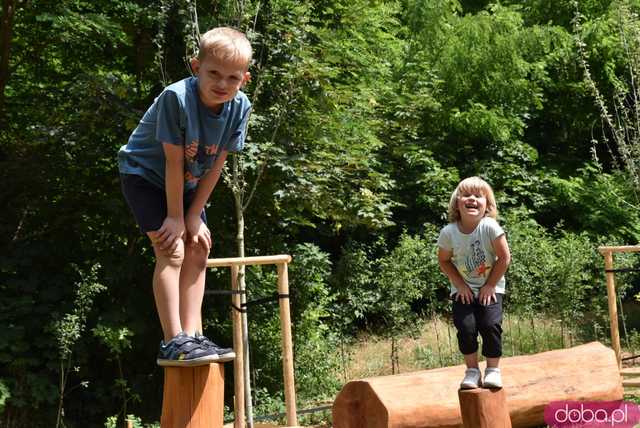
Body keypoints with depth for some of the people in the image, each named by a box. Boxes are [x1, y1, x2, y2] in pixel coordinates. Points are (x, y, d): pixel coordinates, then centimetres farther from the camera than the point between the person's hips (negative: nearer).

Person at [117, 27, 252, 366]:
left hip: (186, 184, 6)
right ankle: (173, 343, -13)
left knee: (198, 248, 1)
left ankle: (192, 337, 5)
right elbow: (174, 162, -26)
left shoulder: (240, 107, -17)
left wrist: (194, 216, -10)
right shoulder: (177, 97, -32)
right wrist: (176, 217, -19)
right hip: (144, 175, -6)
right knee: (171, 250, -17)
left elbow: (216, 164, -10)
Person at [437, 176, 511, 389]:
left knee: (490, 325, -14)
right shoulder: (448, 232, -14)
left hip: (490, 288, -1)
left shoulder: (490, 227, -20)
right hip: (463, 289, 1)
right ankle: (472, 370, 10)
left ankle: (493, 369, 8)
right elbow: (444, 261, -1)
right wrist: (460, 285, -8)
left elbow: (504, 257, -13)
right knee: (465, 327, -12)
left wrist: (490, 285, -11)